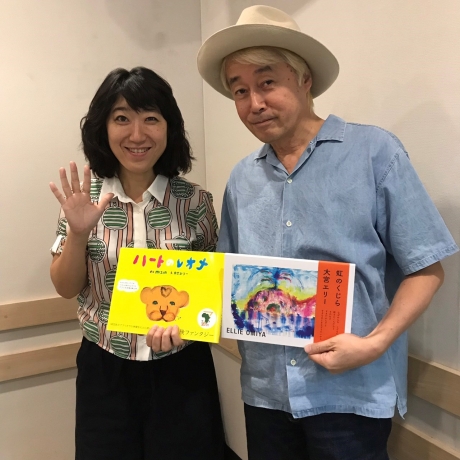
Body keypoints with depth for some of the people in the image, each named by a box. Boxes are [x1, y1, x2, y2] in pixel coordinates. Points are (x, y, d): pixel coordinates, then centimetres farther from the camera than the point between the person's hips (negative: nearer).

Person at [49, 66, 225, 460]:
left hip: (181, 369, 0)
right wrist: (78, 232, -18)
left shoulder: (194, 201, -7)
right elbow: (66, 289, -1)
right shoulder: (85, 197, -5)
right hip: (104, 371, 1)